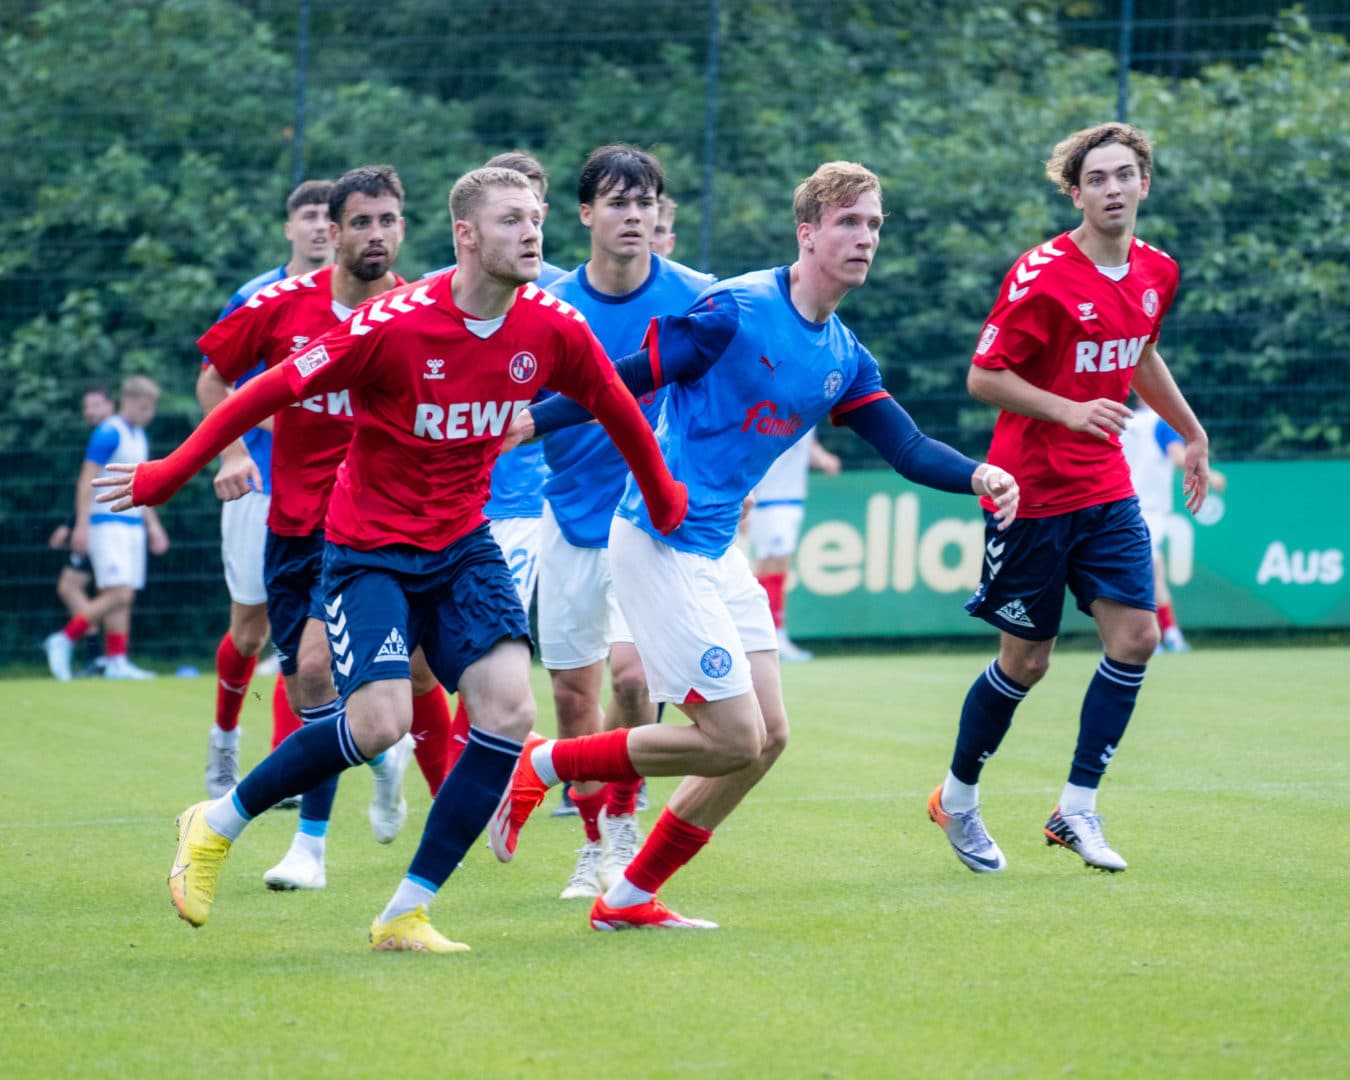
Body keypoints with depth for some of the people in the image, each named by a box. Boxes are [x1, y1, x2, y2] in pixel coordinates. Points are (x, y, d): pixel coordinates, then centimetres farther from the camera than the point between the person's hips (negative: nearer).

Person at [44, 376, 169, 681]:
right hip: (107, 524, -9)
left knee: (125, 598, 4)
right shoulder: (108, 434, -10)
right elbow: (87, 481, -13)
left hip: (133, 526, 9)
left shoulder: (139, 437, 16)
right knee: (118, 594, -15)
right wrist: (82, 526, -18)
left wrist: (153, 526, 22)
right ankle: (65, 639, -5)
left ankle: (116, 661, 4)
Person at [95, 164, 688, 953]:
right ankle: (217, 825, 6)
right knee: (380, 720, -20)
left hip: (462, 545, 5)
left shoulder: (552, 328, -7)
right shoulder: (394, 324, -21)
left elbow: (617, 409, 12)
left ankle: (406, 915, -3)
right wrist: (172, 473, -10)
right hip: (370, 546, -5)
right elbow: (274, 391, -14)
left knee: (510, 707, -14)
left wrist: (663, 499, 26)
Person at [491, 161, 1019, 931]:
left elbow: (909, 449, 5)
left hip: (717, 549, 9)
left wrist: (979, 475, -14)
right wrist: (525, 426, -19)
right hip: (660, 542, -9)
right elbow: (623, 381, -12)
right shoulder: (735, 311, -14)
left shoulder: (844, 359, 10)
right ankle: (541, 765, 6)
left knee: (767, 736, 6)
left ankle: (630, 898, 15)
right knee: (734, 739, -10)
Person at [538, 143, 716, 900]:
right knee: (573, 689, 8)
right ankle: (594, 846, 26)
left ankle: (623, 819, 2)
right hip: (574, 518, 2)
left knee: (631, 669, -21)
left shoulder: (697, 299, -8)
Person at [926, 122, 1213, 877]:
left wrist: (1192, 432, 28)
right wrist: (1071, 411, -26)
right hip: (1032, 495, -6)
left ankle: (1077, 810, 3)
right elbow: (983, 377, -16)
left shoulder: (1157, 272, 4)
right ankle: (957, 800, 24)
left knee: (1136, 636, -7)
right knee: (1026, 662, 2)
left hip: (1107, 490, 6)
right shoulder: (1043, 276, -18)